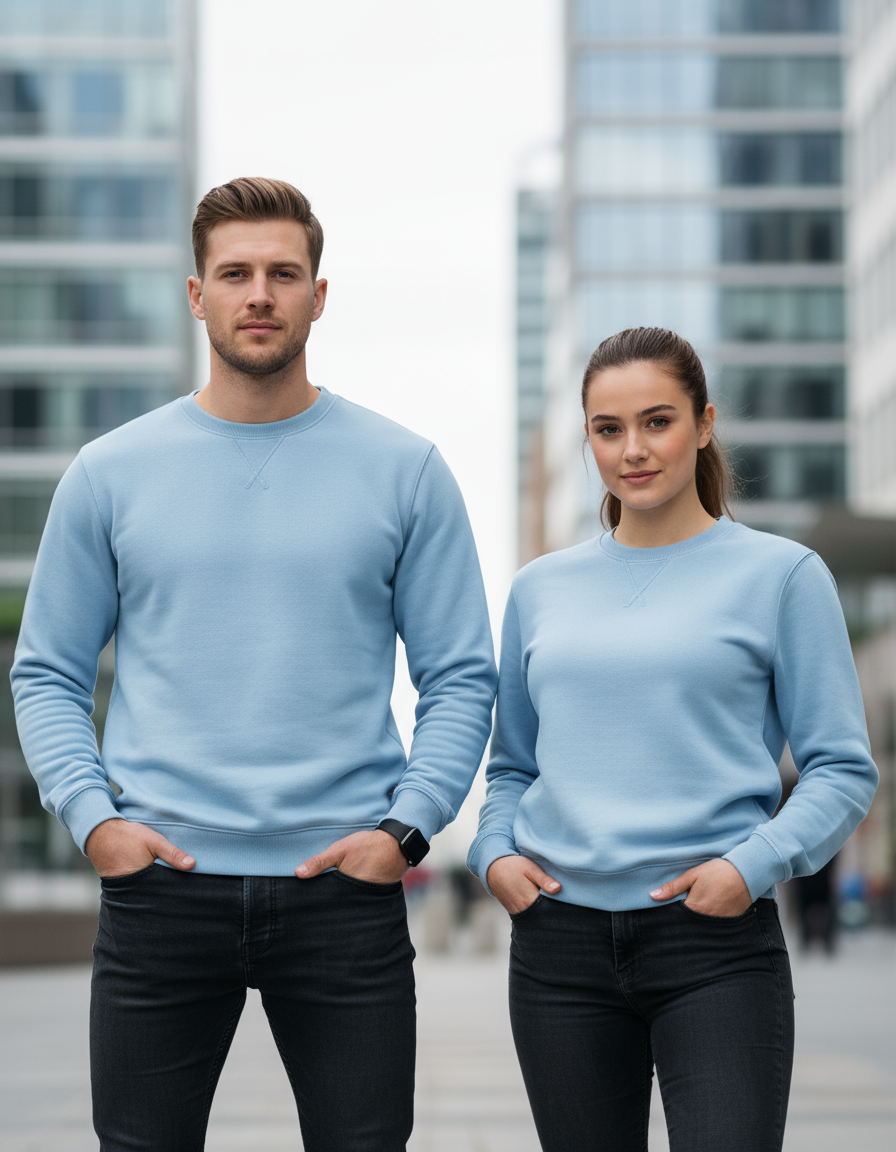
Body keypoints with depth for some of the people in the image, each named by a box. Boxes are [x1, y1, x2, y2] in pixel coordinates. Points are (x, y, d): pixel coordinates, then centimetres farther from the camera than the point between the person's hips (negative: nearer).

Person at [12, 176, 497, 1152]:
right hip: (160, 885, 1)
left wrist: (407, 826, -8)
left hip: (344, 889, 0)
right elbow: (47, 675, 9)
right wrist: (89, 814, -6)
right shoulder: (110, 473, 5)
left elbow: (460, 678, 4)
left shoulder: (404, 471, 4)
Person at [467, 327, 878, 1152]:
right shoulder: (541, 588, 12)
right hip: (561, 938, 4)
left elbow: (843, 768, -1)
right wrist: (494, 852, 0)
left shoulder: (781, 574, 1)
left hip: (716, 938, -3)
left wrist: (755, 864, -15)